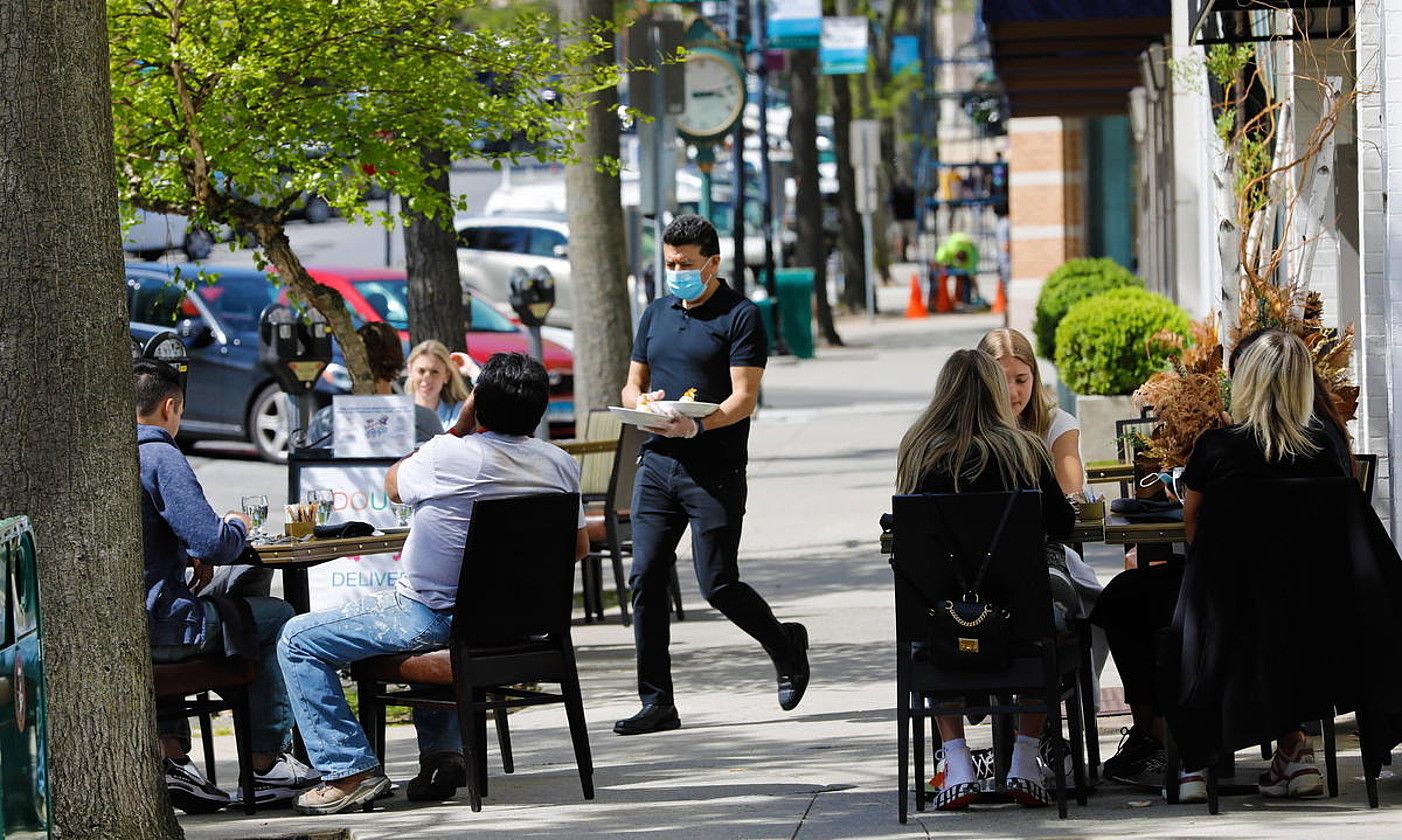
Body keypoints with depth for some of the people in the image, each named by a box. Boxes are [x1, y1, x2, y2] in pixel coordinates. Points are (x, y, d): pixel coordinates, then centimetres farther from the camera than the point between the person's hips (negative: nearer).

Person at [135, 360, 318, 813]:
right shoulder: (160, 457, -13)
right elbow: (213, 544, -19)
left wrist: (186, 555, 15)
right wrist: (237, 527, 3)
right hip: (154, 626, -8)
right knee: (275, 618, 11)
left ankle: (172, 757, 24)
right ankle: (266, 764, 16)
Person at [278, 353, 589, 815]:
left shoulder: (449, 456, -19)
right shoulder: (560, 465, -5)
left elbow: (393, 484, 4)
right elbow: (578, 546, 10)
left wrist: (459, 429, 6)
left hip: (431, 616, -7)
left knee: (297, 641, 5)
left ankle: (352, 771, -1)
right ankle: (443, 751, 27)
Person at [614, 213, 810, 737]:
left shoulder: (740, 316, -3)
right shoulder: (656, 315, 17)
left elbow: (743, 398, -11)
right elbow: (632, 385, 21)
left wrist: (696, 425, -28)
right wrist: (643, 402, -4)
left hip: (714, 471, -6)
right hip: (657, 463, 6)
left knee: (718, 585, -6)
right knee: (645, 579, -1)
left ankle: (785, 646, 22)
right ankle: (656, 702, 5)